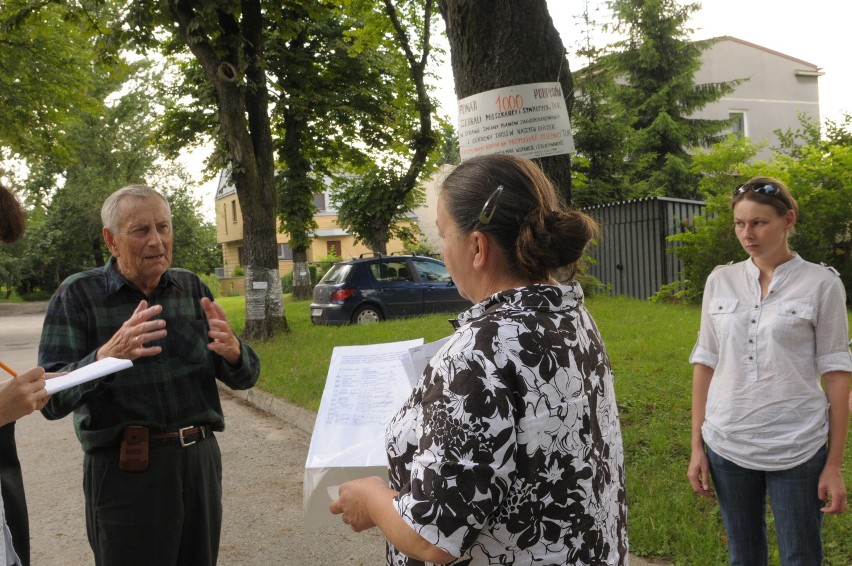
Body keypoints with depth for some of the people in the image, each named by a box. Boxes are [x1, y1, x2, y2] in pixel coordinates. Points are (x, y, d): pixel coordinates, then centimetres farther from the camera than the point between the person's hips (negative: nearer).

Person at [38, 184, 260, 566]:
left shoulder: (192, 288, 5)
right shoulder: (77, 295, -6)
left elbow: (244, 378, 4)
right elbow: (51, 399, -13)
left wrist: (232, 352, -19)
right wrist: (105, 357, -31)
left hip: (200, 460, 4)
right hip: (125, 471, -4)